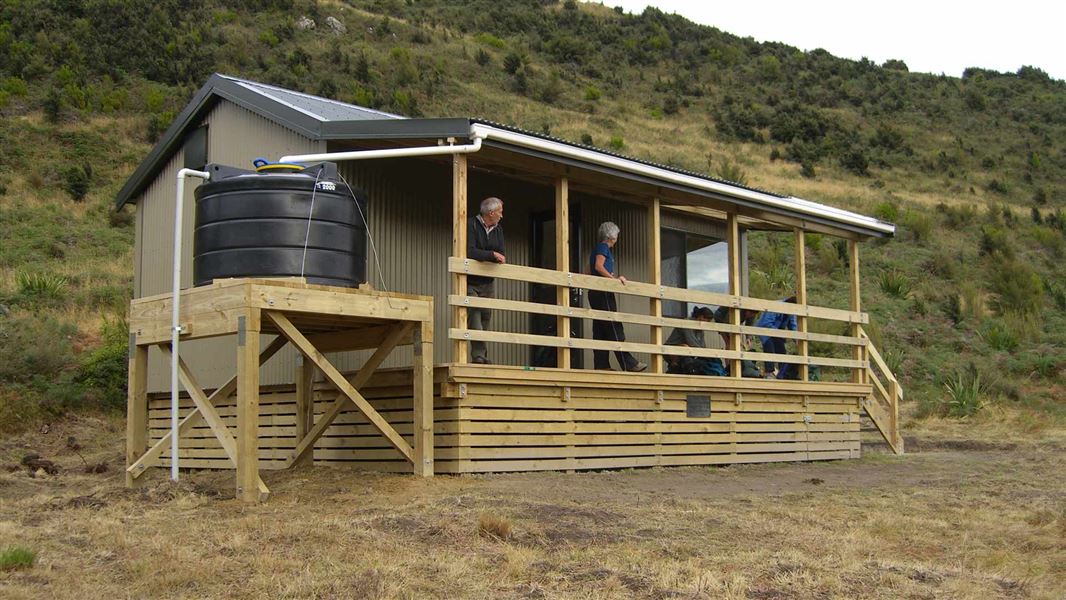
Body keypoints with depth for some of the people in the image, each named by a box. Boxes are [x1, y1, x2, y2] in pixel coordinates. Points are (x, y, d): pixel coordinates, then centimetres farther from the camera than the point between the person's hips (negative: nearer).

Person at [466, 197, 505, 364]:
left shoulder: (498, 229, 8)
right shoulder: (471, 225, -14)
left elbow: (501, 255, 2)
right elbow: (470, 252, -26)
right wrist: (492, 255, -28)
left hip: (488, 282, 7)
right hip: (470, 281, -6)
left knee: (485, 317, 7)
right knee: (474, 314, -18)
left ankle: (481, 356, 14)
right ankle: (479, 354, -22)